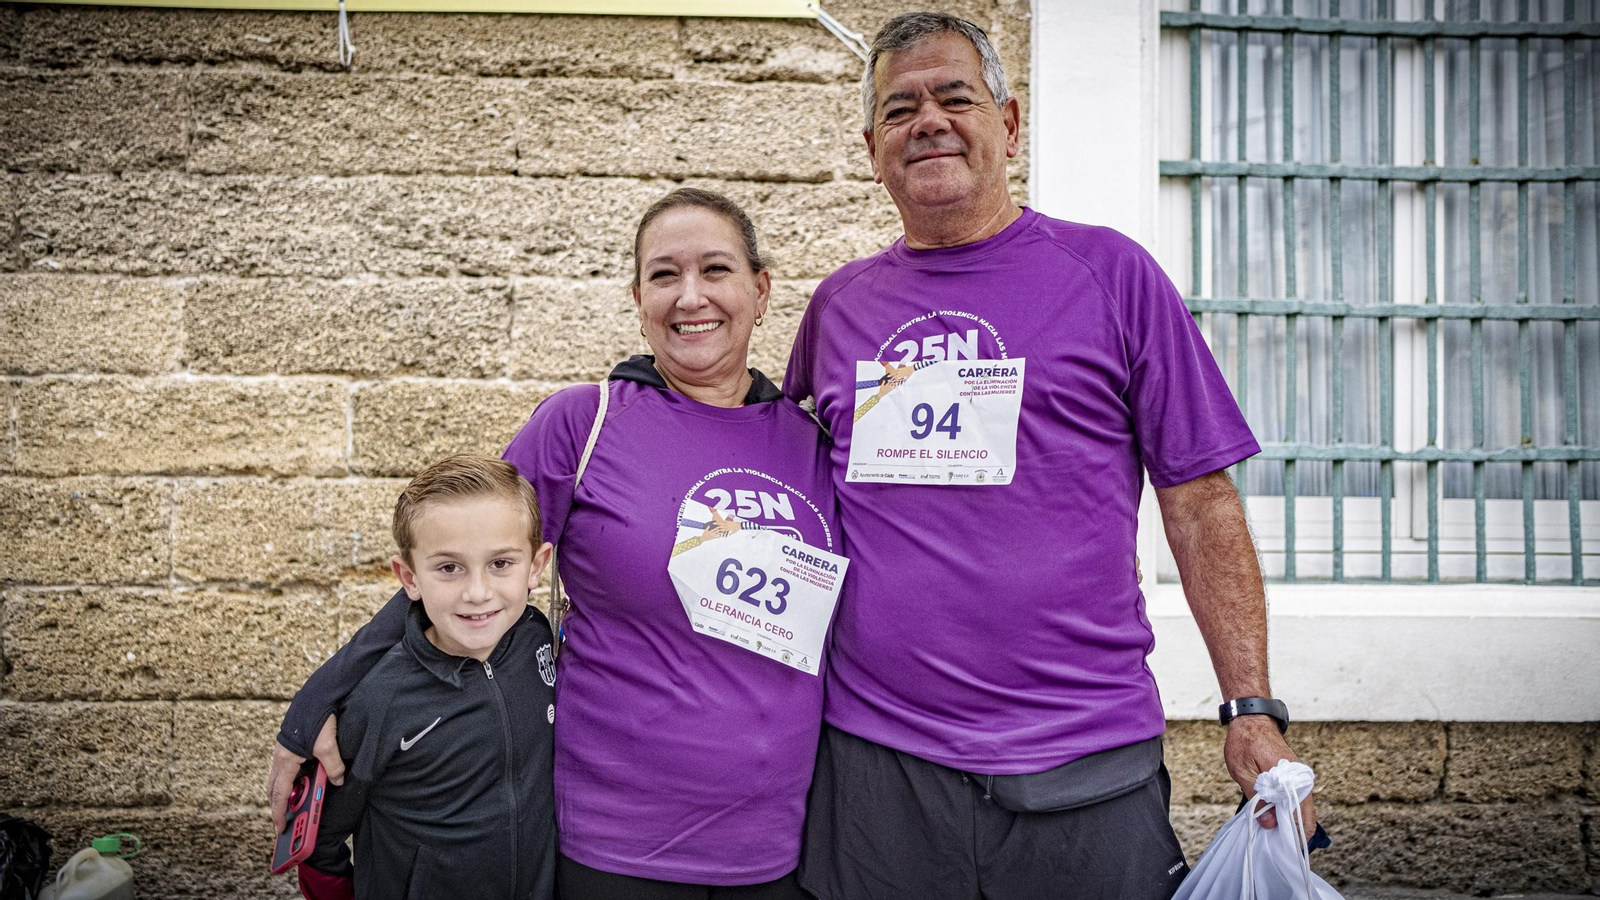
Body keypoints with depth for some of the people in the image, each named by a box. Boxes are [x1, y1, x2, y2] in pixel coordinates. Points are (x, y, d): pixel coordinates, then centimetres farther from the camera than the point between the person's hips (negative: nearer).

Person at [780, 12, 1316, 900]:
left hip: (1086, 772, -2)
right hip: (870, 760, 3)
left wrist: (1252, 709, -4)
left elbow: (1201, 506, 1)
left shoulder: (1110, 271, 0)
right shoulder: (837, 304, 8)